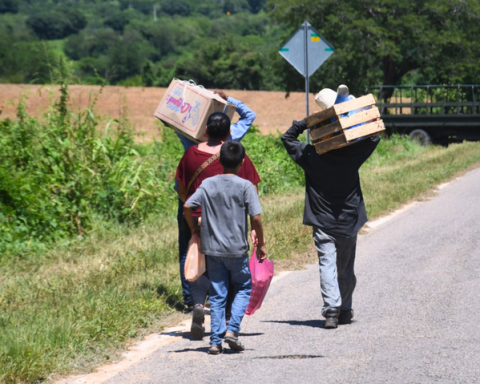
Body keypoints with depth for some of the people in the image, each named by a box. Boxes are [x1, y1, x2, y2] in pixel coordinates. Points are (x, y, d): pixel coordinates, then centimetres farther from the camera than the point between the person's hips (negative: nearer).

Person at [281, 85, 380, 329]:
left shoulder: (310, 155, -7)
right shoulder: (352, 154, -6)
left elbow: (287, 138, 7)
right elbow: (374, 137, 9)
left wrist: (307, 123, 2)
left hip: (322, 223, -2)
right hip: (348, 222, 2)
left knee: (327, 265, -7)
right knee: (346, 268, 14)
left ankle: (331, 309, -23)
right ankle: (345, 310, 22)